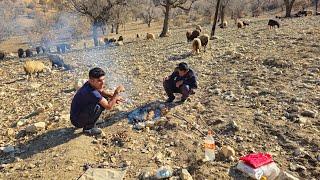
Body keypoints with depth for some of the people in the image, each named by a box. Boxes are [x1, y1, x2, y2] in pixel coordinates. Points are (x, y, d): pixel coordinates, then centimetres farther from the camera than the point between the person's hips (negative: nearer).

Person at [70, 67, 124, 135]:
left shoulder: (90, 84, -8)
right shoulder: (92, 93, -33)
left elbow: (101, 91, 11)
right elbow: (109, 106, -28)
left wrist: (114, 96, -6)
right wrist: (117, 92, -27)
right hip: (77, 121, -9)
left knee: (103, 99, 7)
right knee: (98, 106, -32)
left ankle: (88, 123, 14)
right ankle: (88, 128, -7)